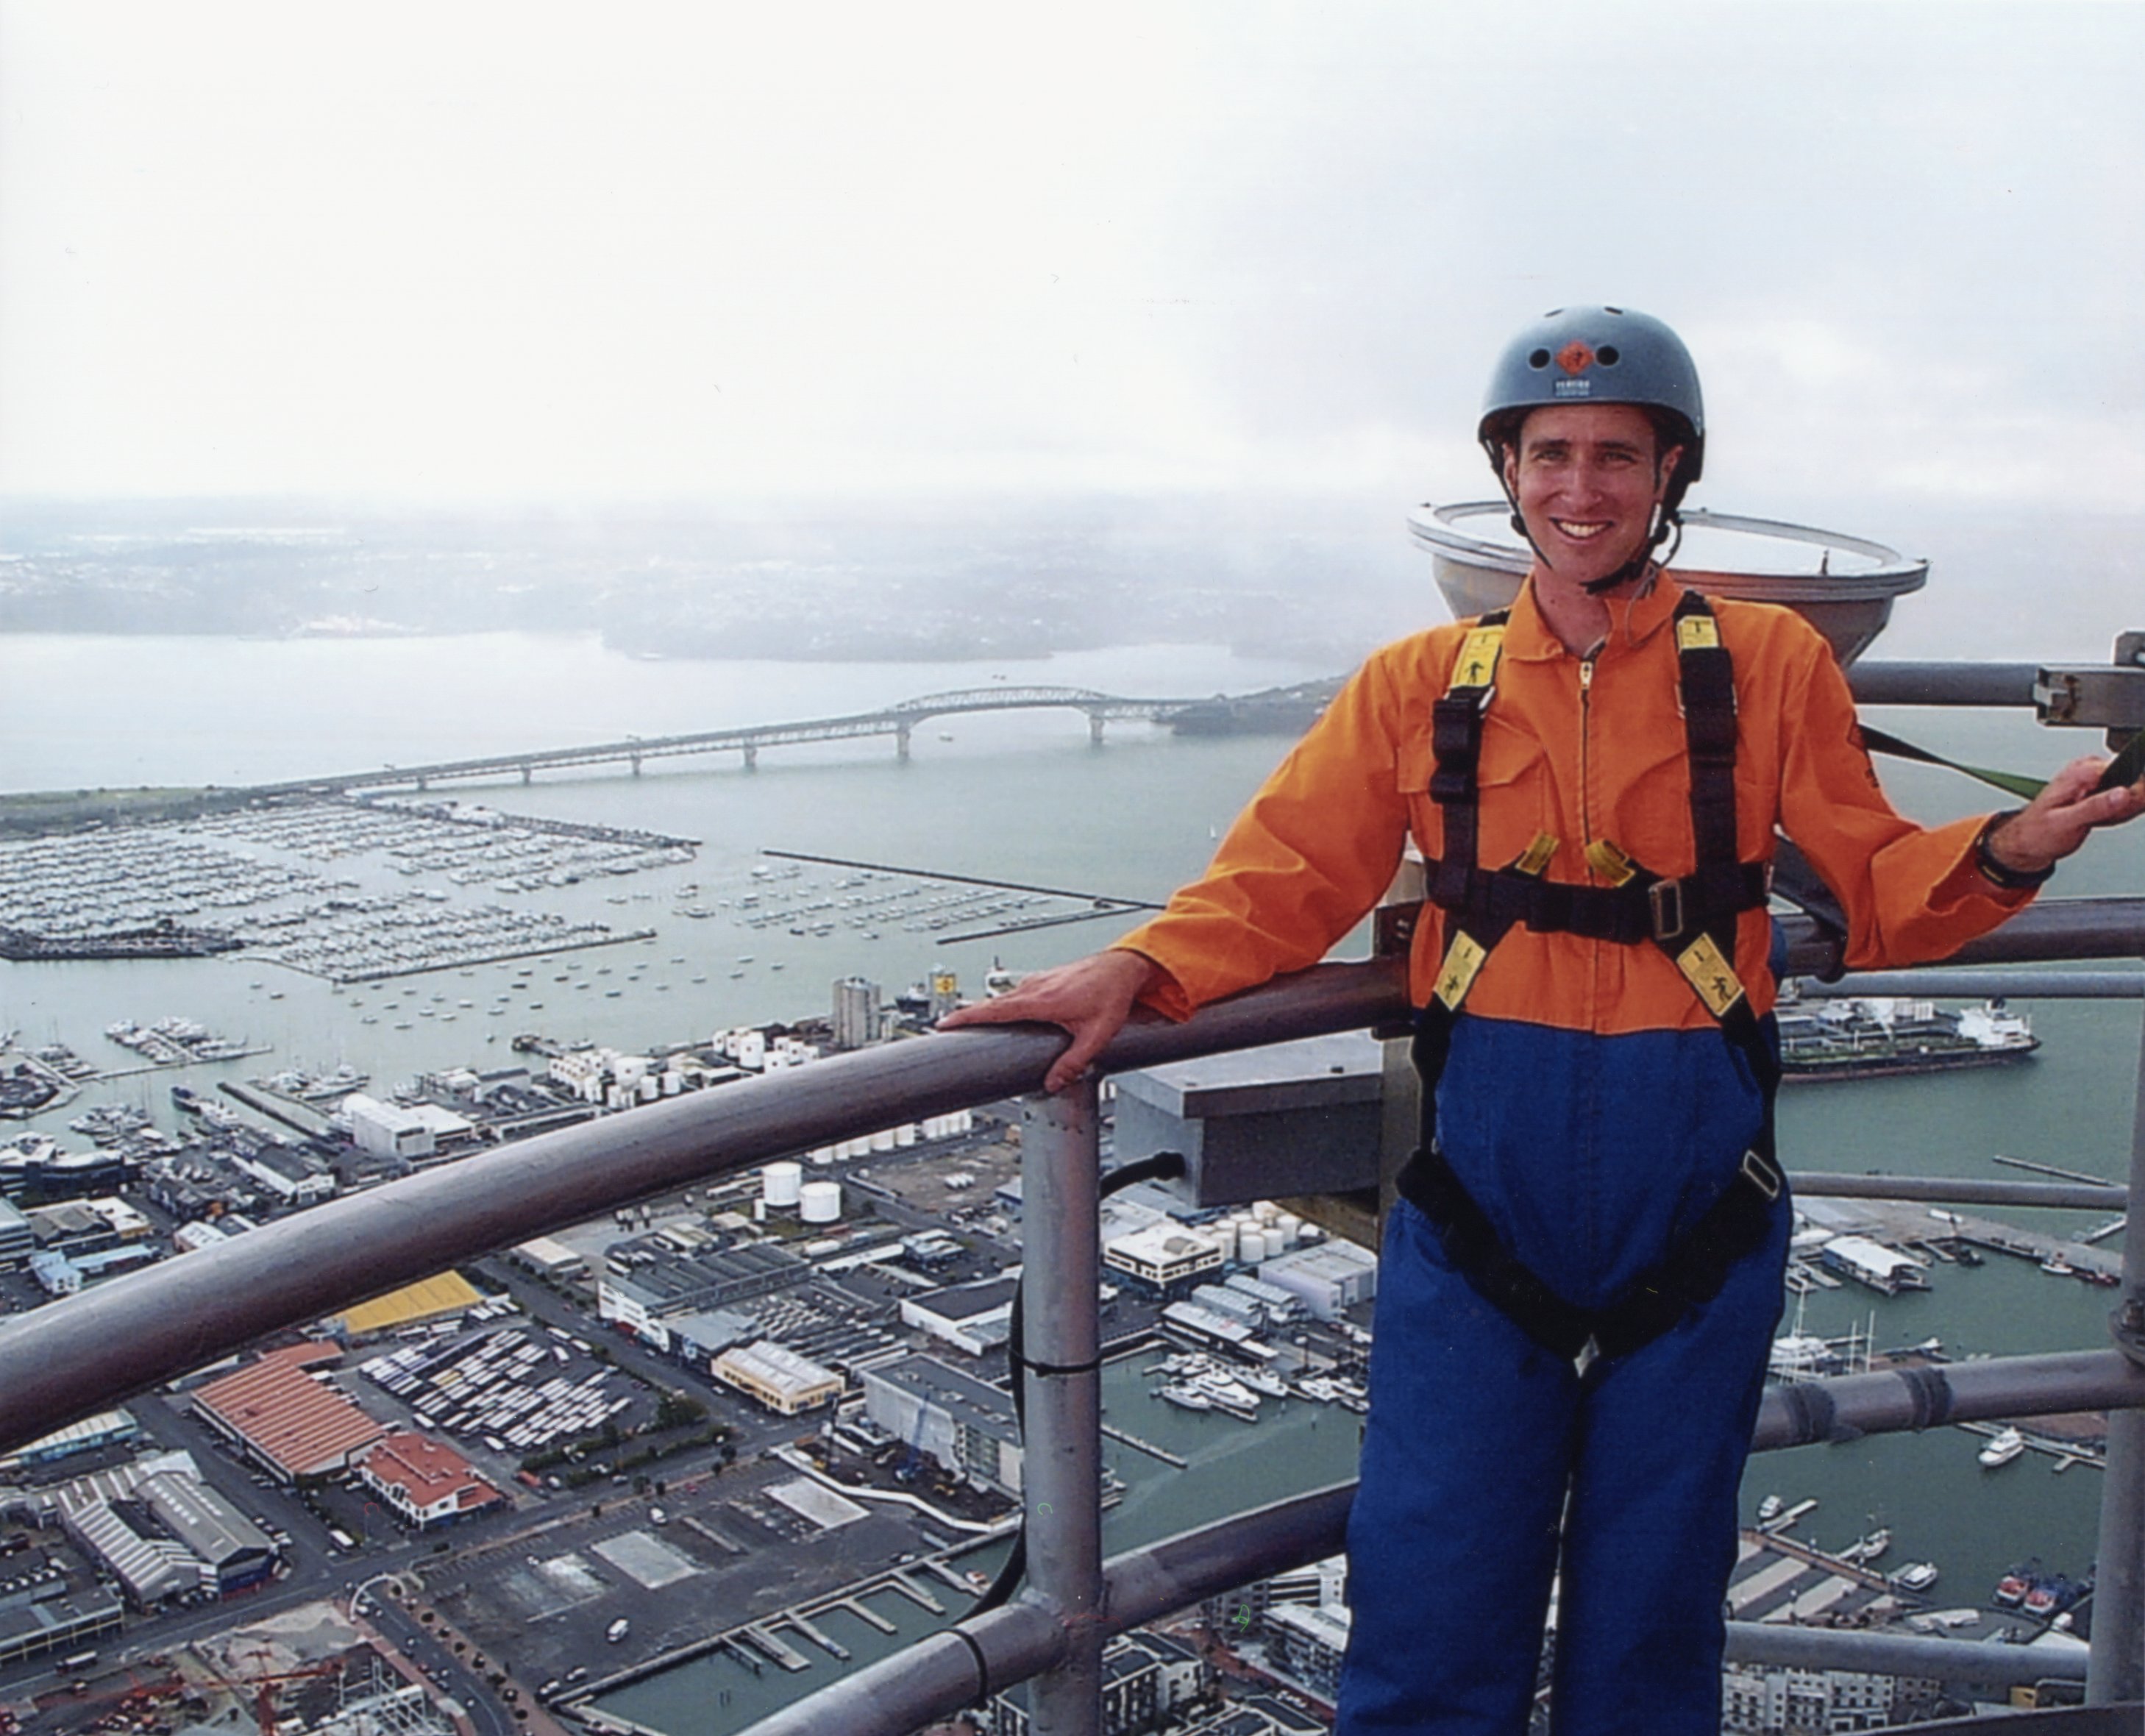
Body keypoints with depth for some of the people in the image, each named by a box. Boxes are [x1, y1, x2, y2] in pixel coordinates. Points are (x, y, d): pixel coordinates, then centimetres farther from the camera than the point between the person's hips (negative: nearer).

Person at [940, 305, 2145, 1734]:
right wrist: (1136, 971, -16)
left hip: (1695, 1181, 0)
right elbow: (1284, 879, 0)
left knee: (1651, 1612, 14)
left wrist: (2004, 852, -16)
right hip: (1483, 1175, 0)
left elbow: (1875, 887, 4)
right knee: (1432, 1610, 4)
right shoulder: (1425, 681, 6)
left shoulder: (1767, 663, 5)